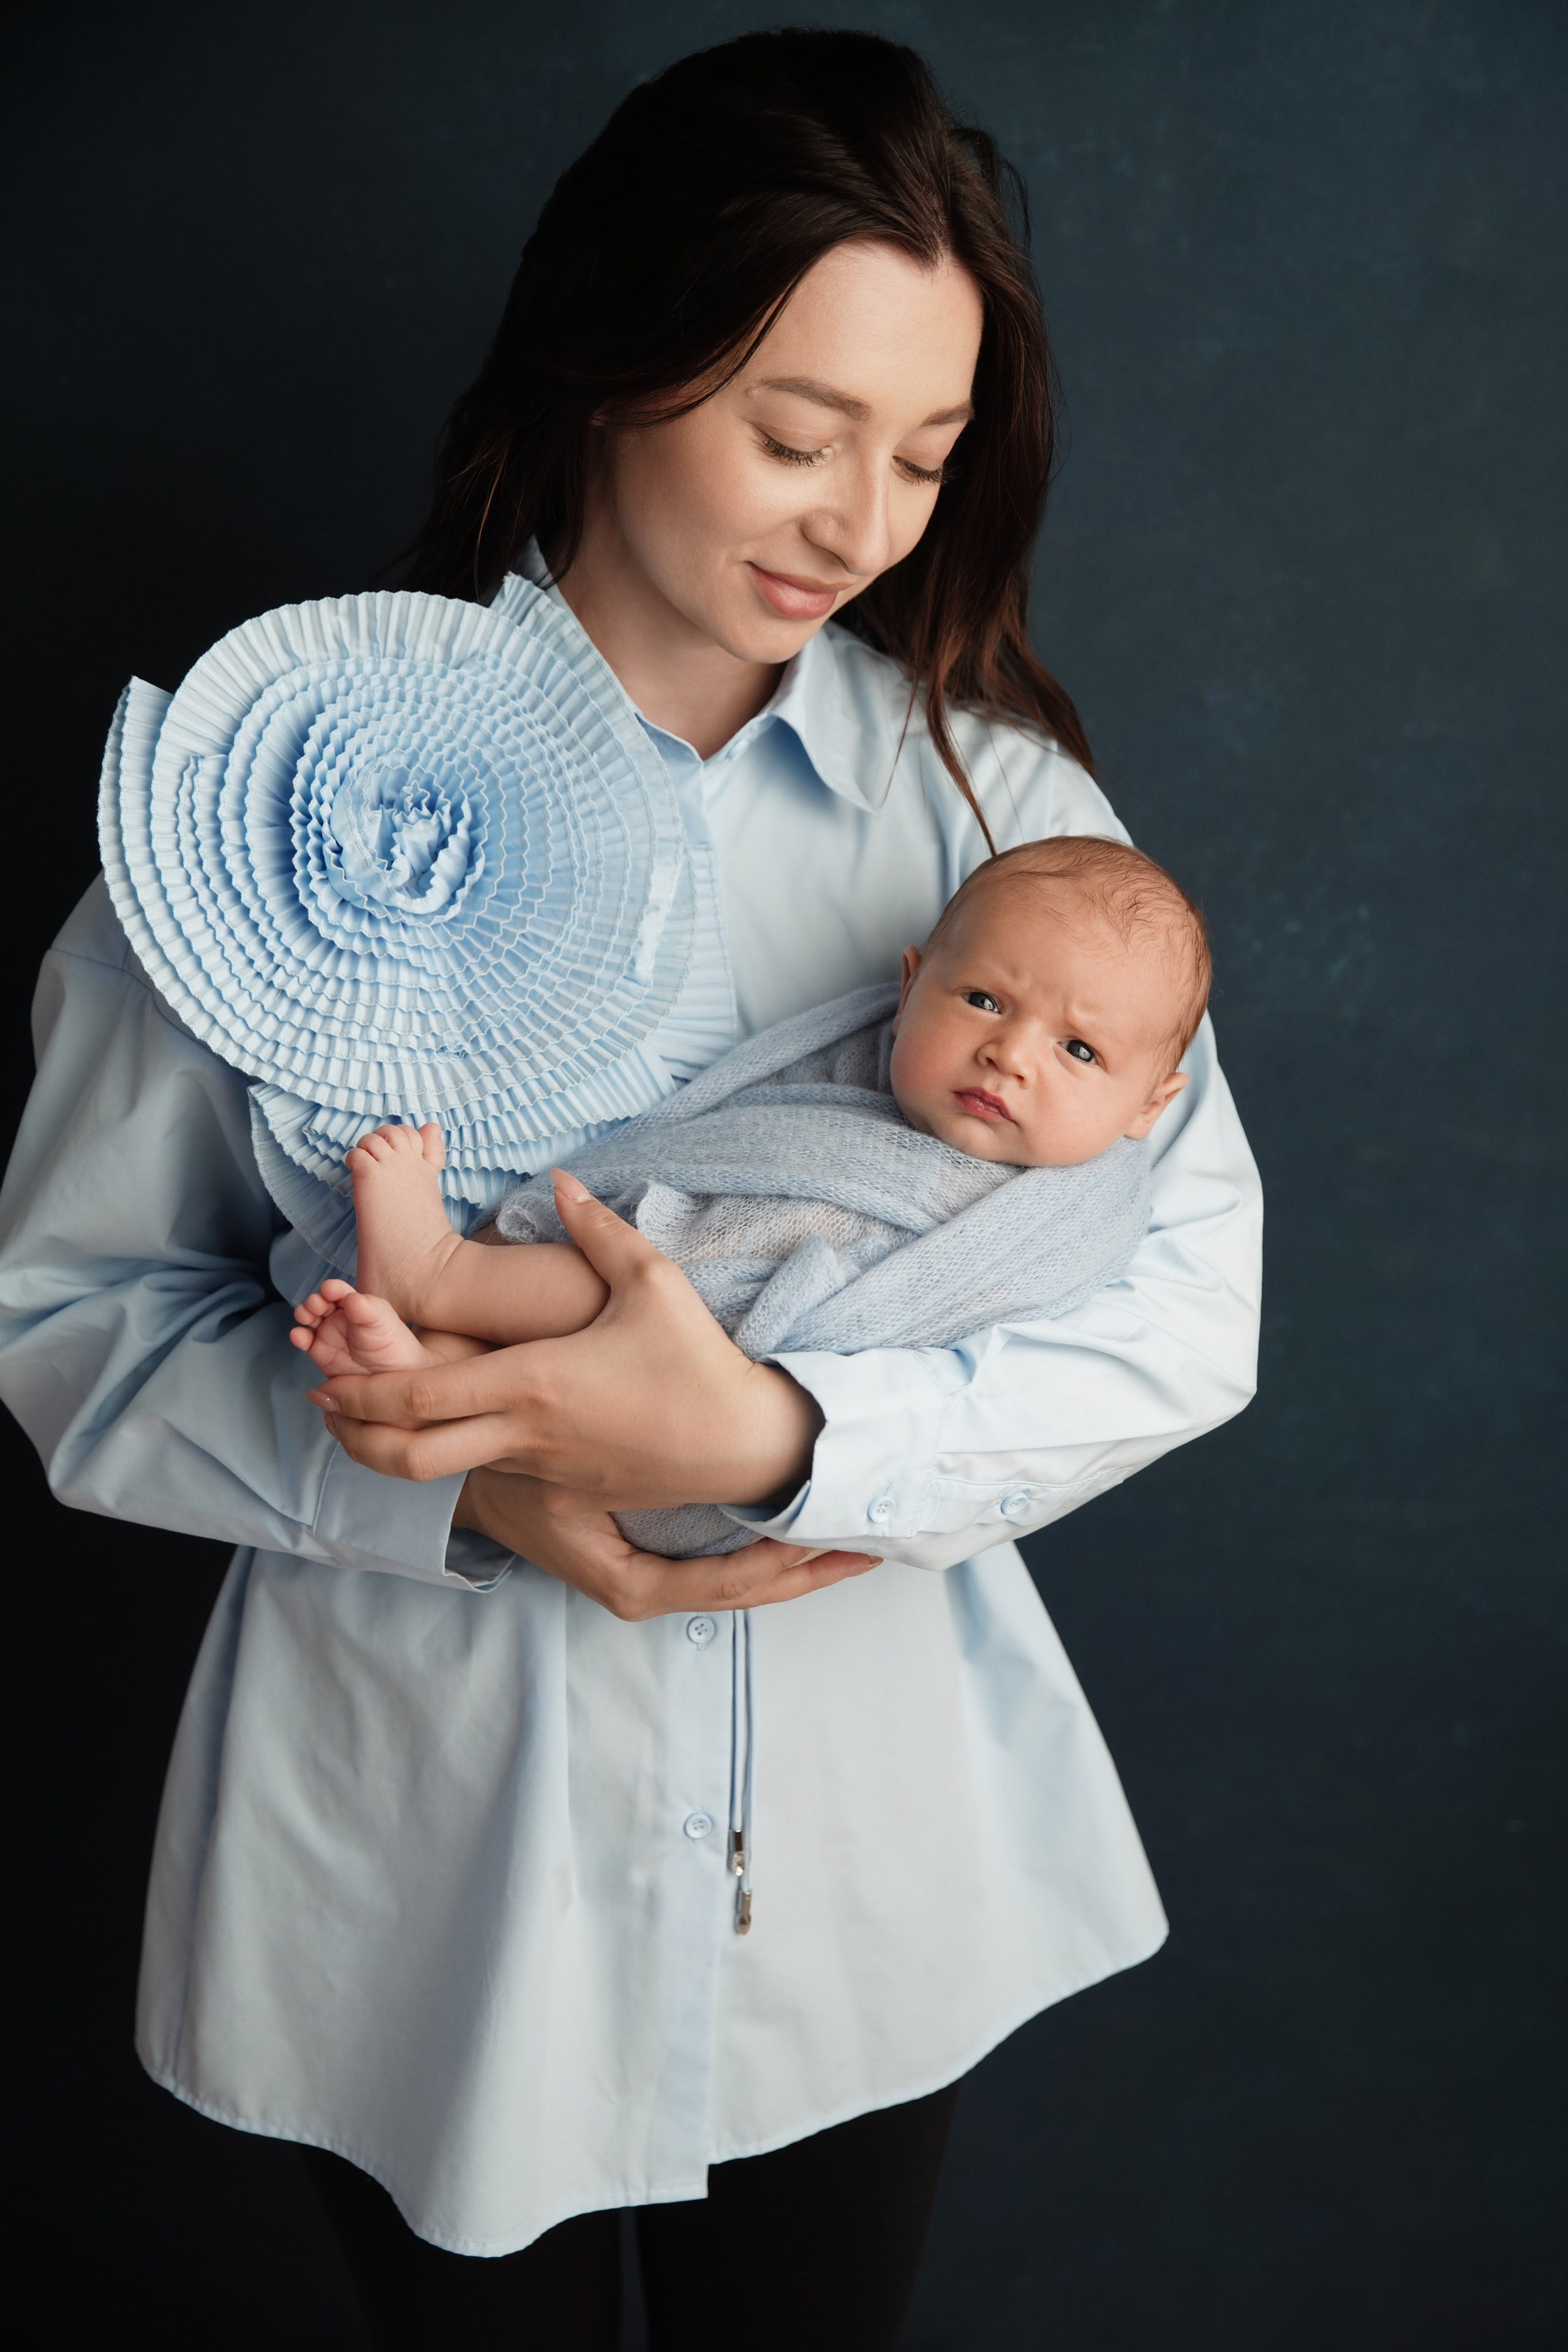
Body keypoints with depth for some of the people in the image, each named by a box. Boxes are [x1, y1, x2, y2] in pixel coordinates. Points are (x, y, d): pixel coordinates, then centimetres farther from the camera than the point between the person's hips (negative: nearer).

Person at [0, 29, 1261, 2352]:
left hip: (870, 1850, 2)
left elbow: (1188, 1294, -12)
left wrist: (781, 1437, -27)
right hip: (431, 1856, -1)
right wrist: (462, 1486, -22)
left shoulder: (990, 785, -6)